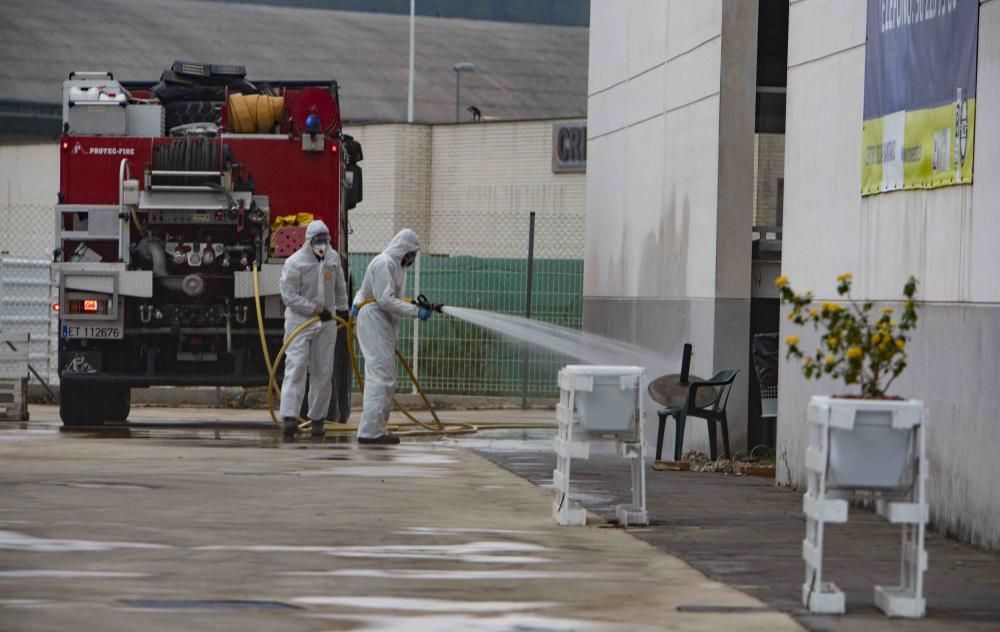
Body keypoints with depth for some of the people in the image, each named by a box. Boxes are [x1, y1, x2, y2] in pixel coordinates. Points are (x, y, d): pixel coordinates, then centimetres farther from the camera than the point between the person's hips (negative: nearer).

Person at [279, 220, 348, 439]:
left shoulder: (333, 258, 5)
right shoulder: (295, 262, -12)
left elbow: (339, 287, 21)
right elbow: (289, 295, -14)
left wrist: (343, 310, 24)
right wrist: (316, 309, -17)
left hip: (326, 322, 5)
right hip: (299, 320, -5)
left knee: (324, 371, 5)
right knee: (296, 366, -15)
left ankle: (317, 418, 14)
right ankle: (289, 416, -20)